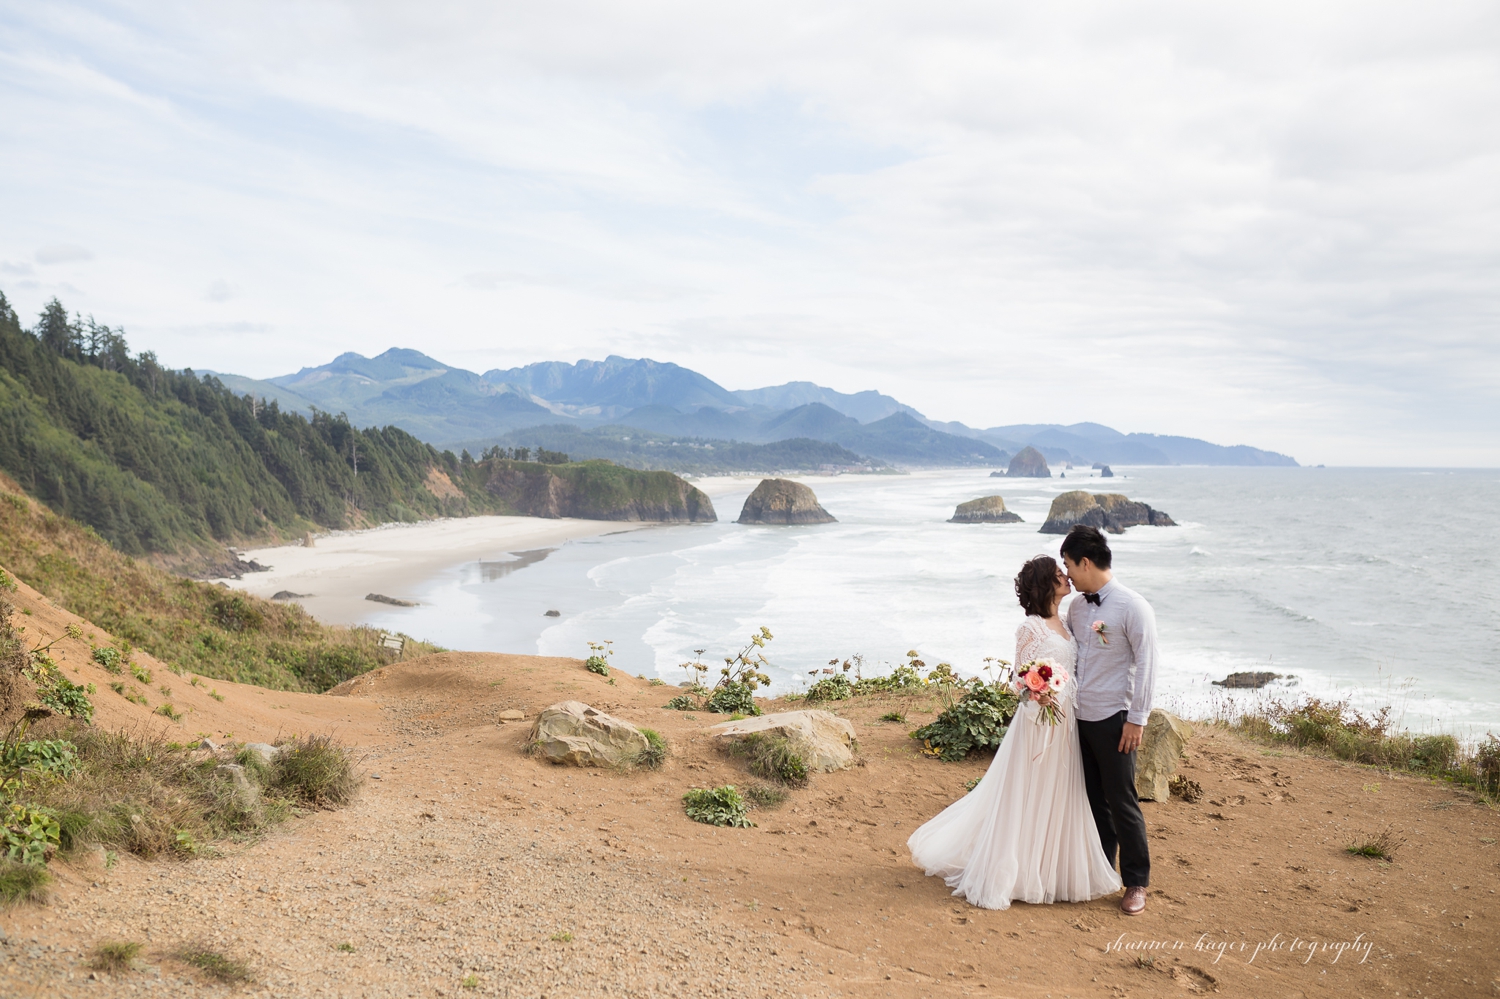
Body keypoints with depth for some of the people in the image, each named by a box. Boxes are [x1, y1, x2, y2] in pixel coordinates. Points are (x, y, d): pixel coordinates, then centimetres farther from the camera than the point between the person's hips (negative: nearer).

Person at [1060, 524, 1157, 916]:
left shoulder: (1132, 606, -12)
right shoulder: (1076, 606, 9)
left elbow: (1146, 664, -12)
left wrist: (1136, 719, -14)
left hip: (1113, 720, -6)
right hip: (1078, 718, 6)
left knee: (1122, 802, 1)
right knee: (1093, 799, 15)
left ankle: (1136, 882, 14)